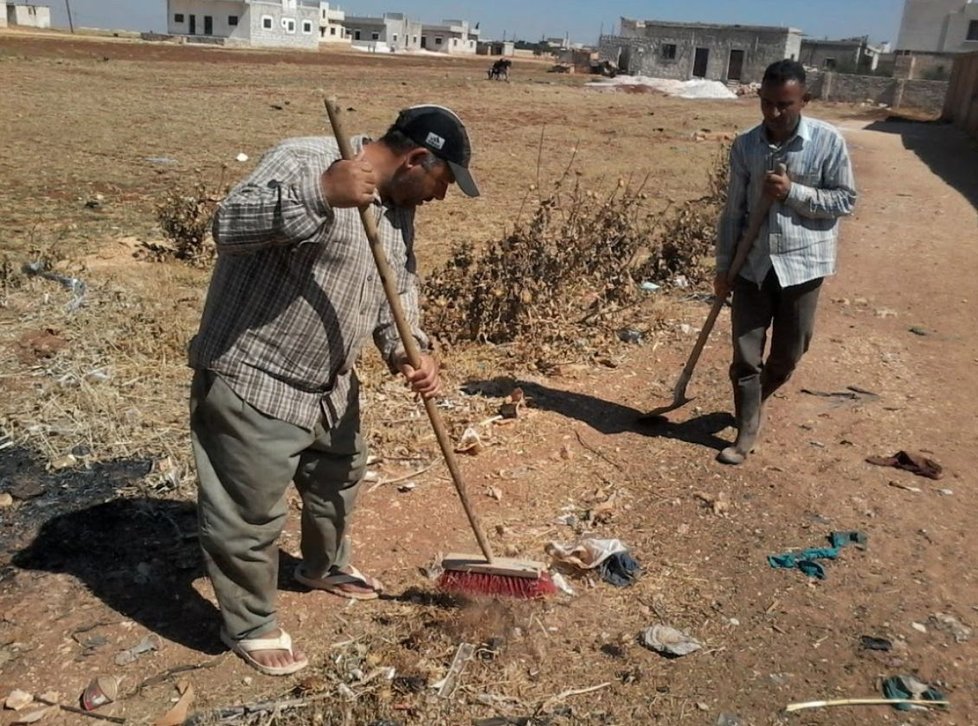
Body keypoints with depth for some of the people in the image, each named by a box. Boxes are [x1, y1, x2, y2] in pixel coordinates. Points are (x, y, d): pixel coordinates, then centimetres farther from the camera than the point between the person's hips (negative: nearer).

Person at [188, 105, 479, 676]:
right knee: (251, 514, 4)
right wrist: (319, 195, -45)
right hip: (252, 379, -9)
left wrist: (409, 351, -9)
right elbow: (229, 226, -34)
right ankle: (250, 625, 28)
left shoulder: (400, 206, 4)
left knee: (338, 479, 26)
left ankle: (325, 567, 54)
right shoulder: (305, 162, -22)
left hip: (330, 383, 9)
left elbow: (399, 287, 9)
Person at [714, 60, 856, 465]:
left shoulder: (828, 142, -8)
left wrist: (793, 192, -19)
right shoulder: (745, 146, 0)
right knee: (746, 354, 4)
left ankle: (754, 402, 40)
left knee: (787, 355, 11)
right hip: (752, 264, 2)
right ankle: (747, 432, 18)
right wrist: (723, 267, 3)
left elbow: (845, 201, -5)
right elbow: (734, 210, 4)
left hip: (801, 264, -1)